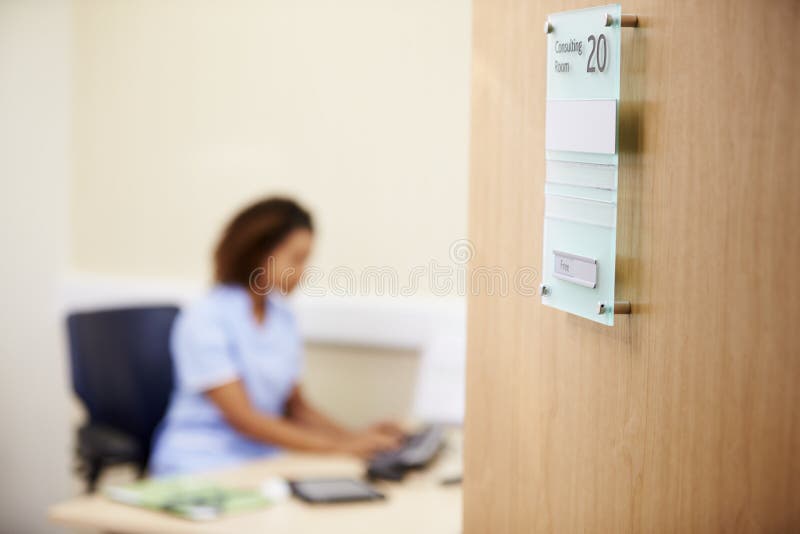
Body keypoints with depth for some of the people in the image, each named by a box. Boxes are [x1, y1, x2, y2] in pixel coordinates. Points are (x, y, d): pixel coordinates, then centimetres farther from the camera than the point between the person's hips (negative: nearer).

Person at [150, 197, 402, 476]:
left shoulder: (282, 317, 8)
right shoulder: (204, 320, -13)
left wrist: (355, 438, -6)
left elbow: (295, 406, 12)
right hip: (199, 470, -7)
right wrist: (338, 447, -21)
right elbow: (243, 418, -17)